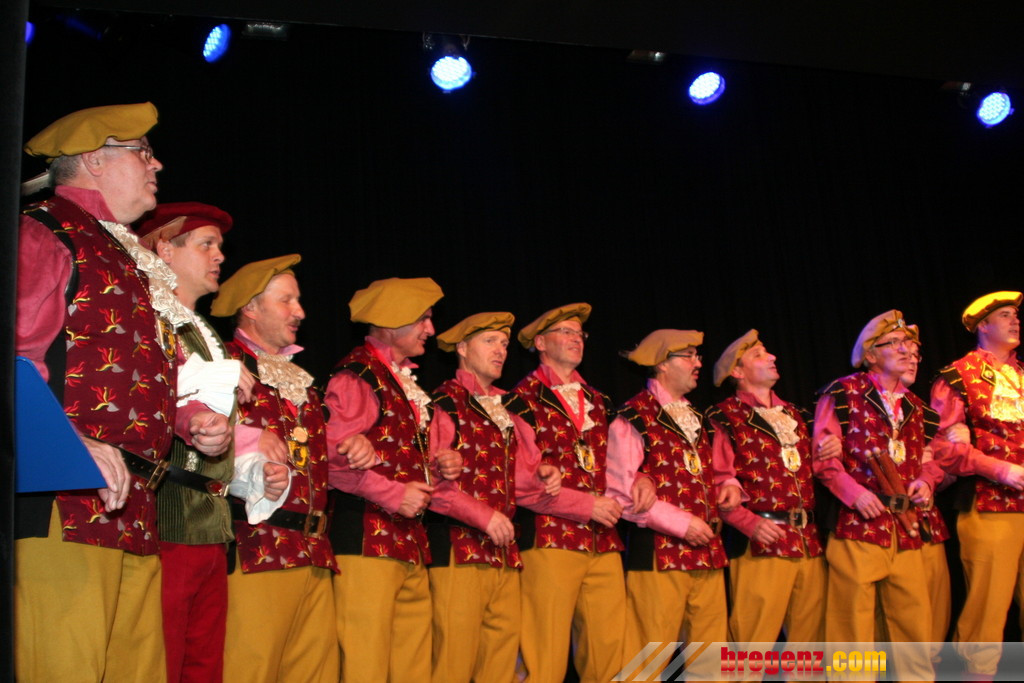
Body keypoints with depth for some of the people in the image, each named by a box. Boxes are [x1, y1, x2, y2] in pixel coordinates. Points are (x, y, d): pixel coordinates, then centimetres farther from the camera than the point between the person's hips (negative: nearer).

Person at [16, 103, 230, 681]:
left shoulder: (130, 262, 26)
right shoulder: (41, 236, -2)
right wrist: (69, 441, -25)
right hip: (66, 504, -9)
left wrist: (192, 420, 14)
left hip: (132, 507, 9)